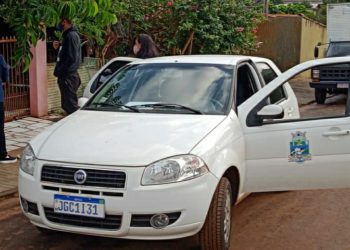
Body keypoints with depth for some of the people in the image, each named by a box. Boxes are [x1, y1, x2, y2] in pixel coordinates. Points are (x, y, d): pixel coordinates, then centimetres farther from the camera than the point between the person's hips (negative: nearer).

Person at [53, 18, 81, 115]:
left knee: (70, 105, -8)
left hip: (68, 77, -10)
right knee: (66, 105, 15)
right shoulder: (67, 35, 17)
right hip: (66, 76, 10)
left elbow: (71, 57, -22)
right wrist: (58, 47, 7)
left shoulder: (71, 35, -15)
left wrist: (60, 71, -19)